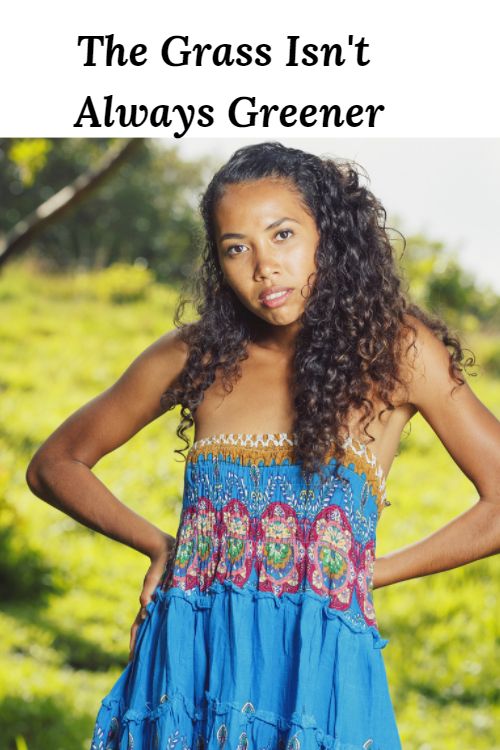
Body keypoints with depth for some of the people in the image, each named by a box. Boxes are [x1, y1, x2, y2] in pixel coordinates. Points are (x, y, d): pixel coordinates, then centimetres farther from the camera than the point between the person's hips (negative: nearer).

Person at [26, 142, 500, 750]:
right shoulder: (195, 356, 5)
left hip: (320, 674, -2)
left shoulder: (397, 350, -1)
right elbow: (54, 465, 16)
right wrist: (160, 548, 5)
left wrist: (367, 573, 0)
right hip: (188, 666, 2)